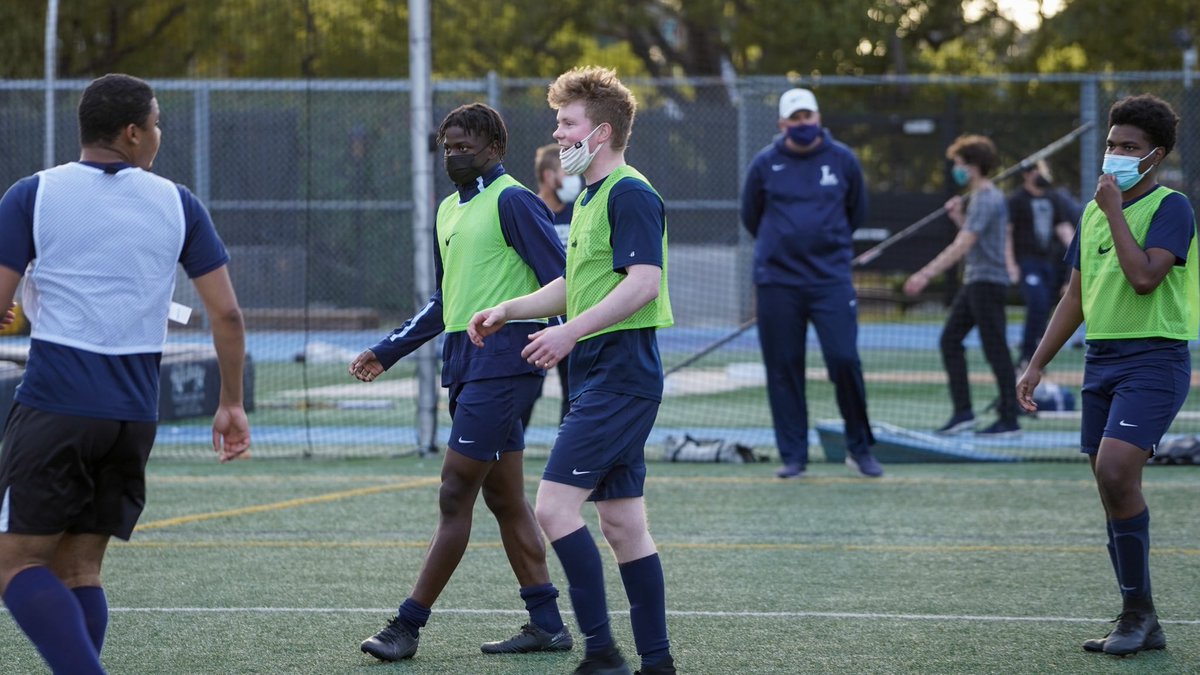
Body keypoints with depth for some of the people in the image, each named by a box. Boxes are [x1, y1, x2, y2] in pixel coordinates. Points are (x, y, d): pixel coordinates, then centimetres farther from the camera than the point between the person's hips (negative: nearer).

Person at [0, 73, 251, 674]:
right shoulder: (177, 204, 7)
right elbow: (226, 313, 7)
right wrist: (231, 404, 17)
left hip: (53, 405, -4)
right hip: (135, 415, 4)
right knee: (79, 569, 12)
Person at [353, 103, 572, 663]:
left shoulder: (512, 201, -9)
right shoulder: (449, 209, 18)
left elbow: (560, 279, -13)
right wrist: (387, 352, 26)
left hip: (502, 361, -9)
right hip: (465, 363, 9)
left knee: (454, 495, -8)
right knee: (504, 499, 9)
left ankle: (408, 625, -6)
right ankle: (546, 624, 13)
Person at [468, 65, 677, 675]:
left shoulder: (630, 195, -12)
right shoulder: (588, 199, 19)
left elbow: (644, 282, -23)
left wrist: (571, 330, -26)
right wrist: (508, 310, 20)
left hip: (620, 371, -10)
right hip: (600, 375, 10)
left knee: (555, 504, -15)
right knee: (622, 521, 9)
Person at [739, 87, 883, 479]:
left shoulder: (843, 160, 4)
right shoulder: (765, 164, 3)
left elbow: (857, 212, 19)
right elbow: (750, 216, 17)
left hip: (831, 280, -1)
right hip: (777, 282, 1)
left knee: (844, 359, -11)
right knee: (783, 369, 1)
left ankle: (859, 448, 6)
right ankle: (793, 457, 9)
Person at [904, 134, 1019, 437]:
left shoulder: (986, 199, -17)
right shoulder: (977, 197, 14)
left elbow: (962, 246, -26)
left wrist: (926, 274, -30)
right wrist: (958, 216, 10)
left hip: (988, 281, -10)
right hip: (974, 281, 10)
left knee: (995, 350, -5)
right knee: (950, 340, 9)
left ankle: (1009, 420, 0)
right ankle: (962, 412, 9)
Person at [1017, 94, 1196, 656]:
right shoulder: (1093, 210, 16)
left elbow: (1144, 277, -22)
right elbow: (1076, 298, 21)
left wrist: (1115, 210, -14)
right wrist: (1036, 366, 17)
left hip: (1153, 358, -8)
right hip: (1101, 358, 8)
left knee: (1116, 469, -22)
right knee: (1112, 485, 5)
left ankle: (1138, 608, -12)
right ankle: (1141, 625, 10)